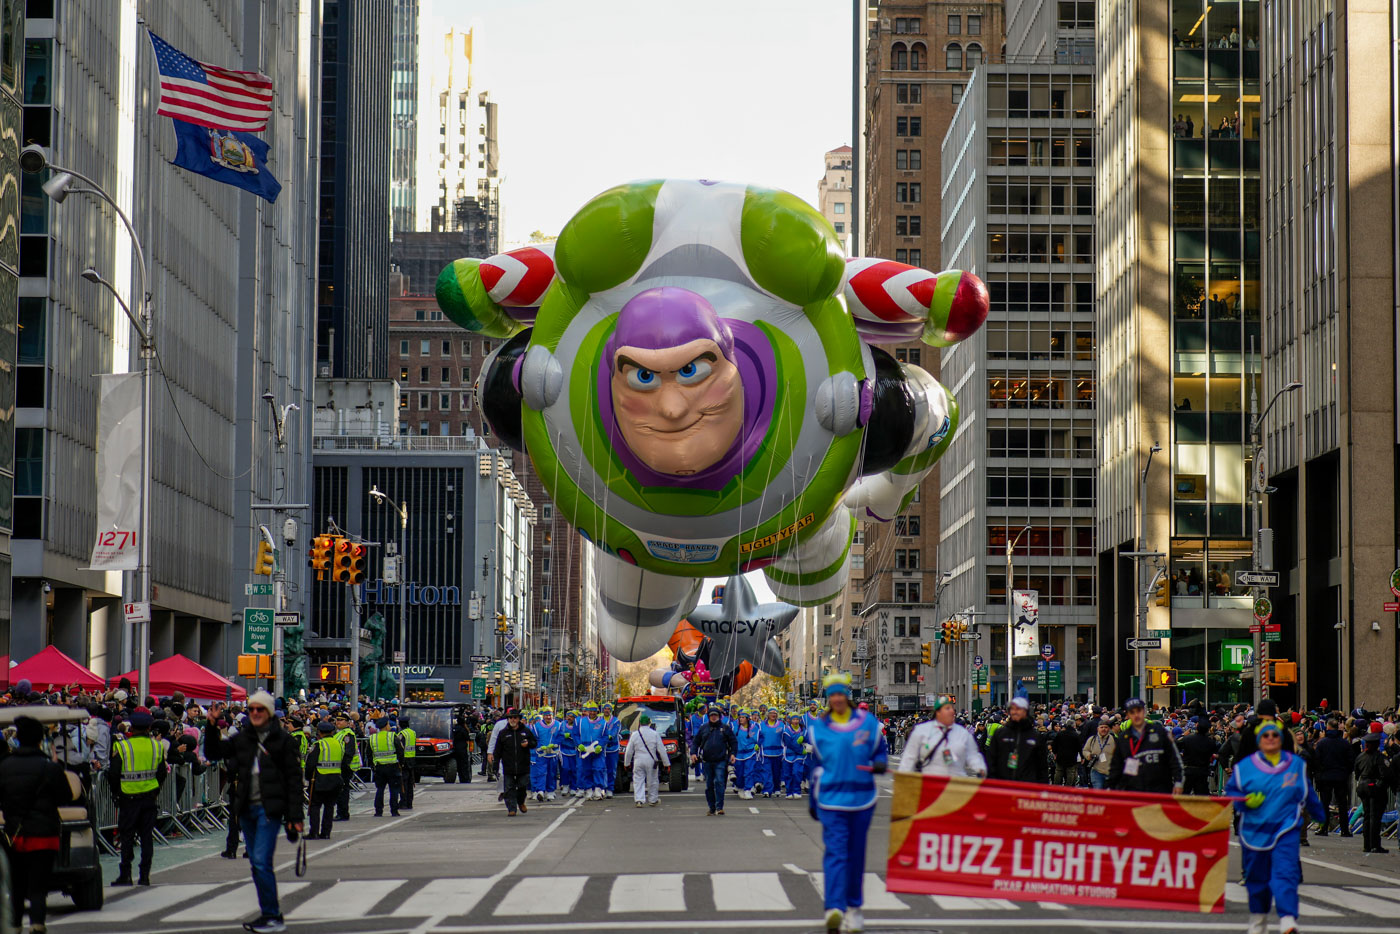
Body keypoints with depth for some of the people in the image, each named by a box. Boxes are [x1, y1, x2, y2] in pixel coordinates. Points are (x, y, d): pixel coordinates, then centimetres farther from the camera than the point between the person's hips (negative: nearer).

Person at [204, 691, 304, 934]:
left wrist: (294, 816, -7)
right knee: (256, 863, 9)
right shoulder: (242, 739, 11)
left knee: (261, 861, -13)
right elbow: (212, 753, 12)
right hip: (247, 808, 6)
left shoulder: (283, 740, -3)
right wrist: (211, 728, -4)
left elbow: (293, 779, -3)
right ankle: (269, 914, 17)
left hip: (269, 809, -6)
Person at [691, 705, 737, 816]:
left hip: (721, 761, -3)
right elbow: (696, 741, 16)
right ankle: (712, 809, 13)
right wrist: (693, 753, 2)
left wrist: (733, 753, -5)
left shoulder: (725, 728, 6)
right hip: (707, 761, 3)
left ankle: (719, 807, -13)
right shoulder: (703, 728, 12)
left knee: (719, 782, -15)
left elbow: (733, 742, 9)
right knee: (709, 785, 6)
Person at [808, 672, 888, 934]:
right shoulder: (818, 728, 5)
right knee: (835, 852, -14)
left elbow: (881, 750, 15)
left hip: (862, 799, 2)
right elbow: (814, 765, 13)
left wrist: (879, 764, -8)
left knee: (856, 854, 10)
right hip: (831, 801, -2)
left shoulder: (868, 722, 5)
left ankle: (853, 907, 24)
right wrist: (813, 800, 15)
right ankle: (834, 908, -25)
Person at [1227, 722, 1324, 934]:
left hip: (1286, 830, -1)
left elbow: (1307, 795, 22)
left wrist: (1320, 817, 30)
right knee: (1257, 876, 9)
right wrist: (1246, 801, -11)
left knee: (1285, 873, -17)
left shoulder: (1296, 765, 10)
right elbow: (1231, 791, 8)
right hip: (1254, 829, 1)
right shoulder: (1244, 766, 4)